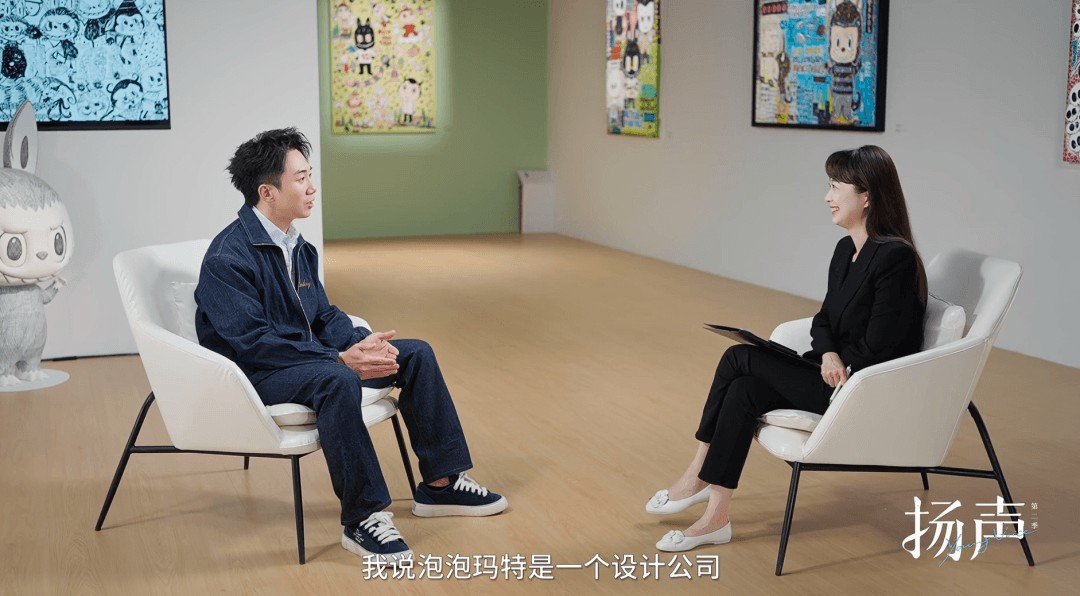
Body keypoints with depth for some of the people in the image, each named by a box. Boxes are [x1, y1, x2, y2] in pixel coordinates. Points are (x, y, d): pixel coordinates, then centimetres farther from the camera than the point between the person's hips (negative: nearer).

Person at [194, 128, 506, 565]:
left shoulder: (297, 246, 7)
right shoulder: (227, 259, -20)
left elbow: (324, 315, 11)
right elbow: (252, 343, -25)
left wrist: (361, 344, -11)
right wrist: (343, 359, -28)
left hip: (307, 357, 9)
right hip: (256, 376, -9)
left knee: (415, 354, 0)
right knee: (336, 380, -39)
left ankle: (440, 484, 7)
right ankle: (362, 519, -28)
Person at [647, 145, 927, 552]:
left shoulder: (895, 257, -19)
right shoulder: (845, 249, 8)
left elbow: (876, 349, -20)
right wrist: (827, 354, -8)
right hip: (834, 376, 8)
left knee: (740, 359, -15)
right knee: (744, 390, -15)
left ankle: (697, 478, -1)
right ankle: (715, 517, -11)